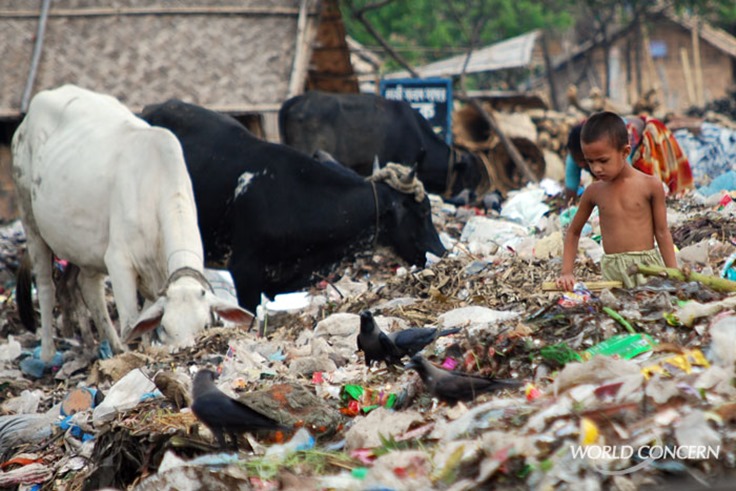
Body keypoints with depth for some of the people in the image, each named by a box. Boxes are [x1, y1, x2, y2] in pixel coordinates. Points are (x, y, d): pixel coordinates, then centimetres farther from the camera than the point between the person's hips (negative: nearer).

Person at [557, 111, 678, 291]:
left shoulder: (650, 185, -1)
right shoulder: (594, 192, 7)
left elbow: (662, 233, 3)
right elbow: (573, 232, 18)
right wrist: (566, 272, 9)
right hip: (612, 272, 2)